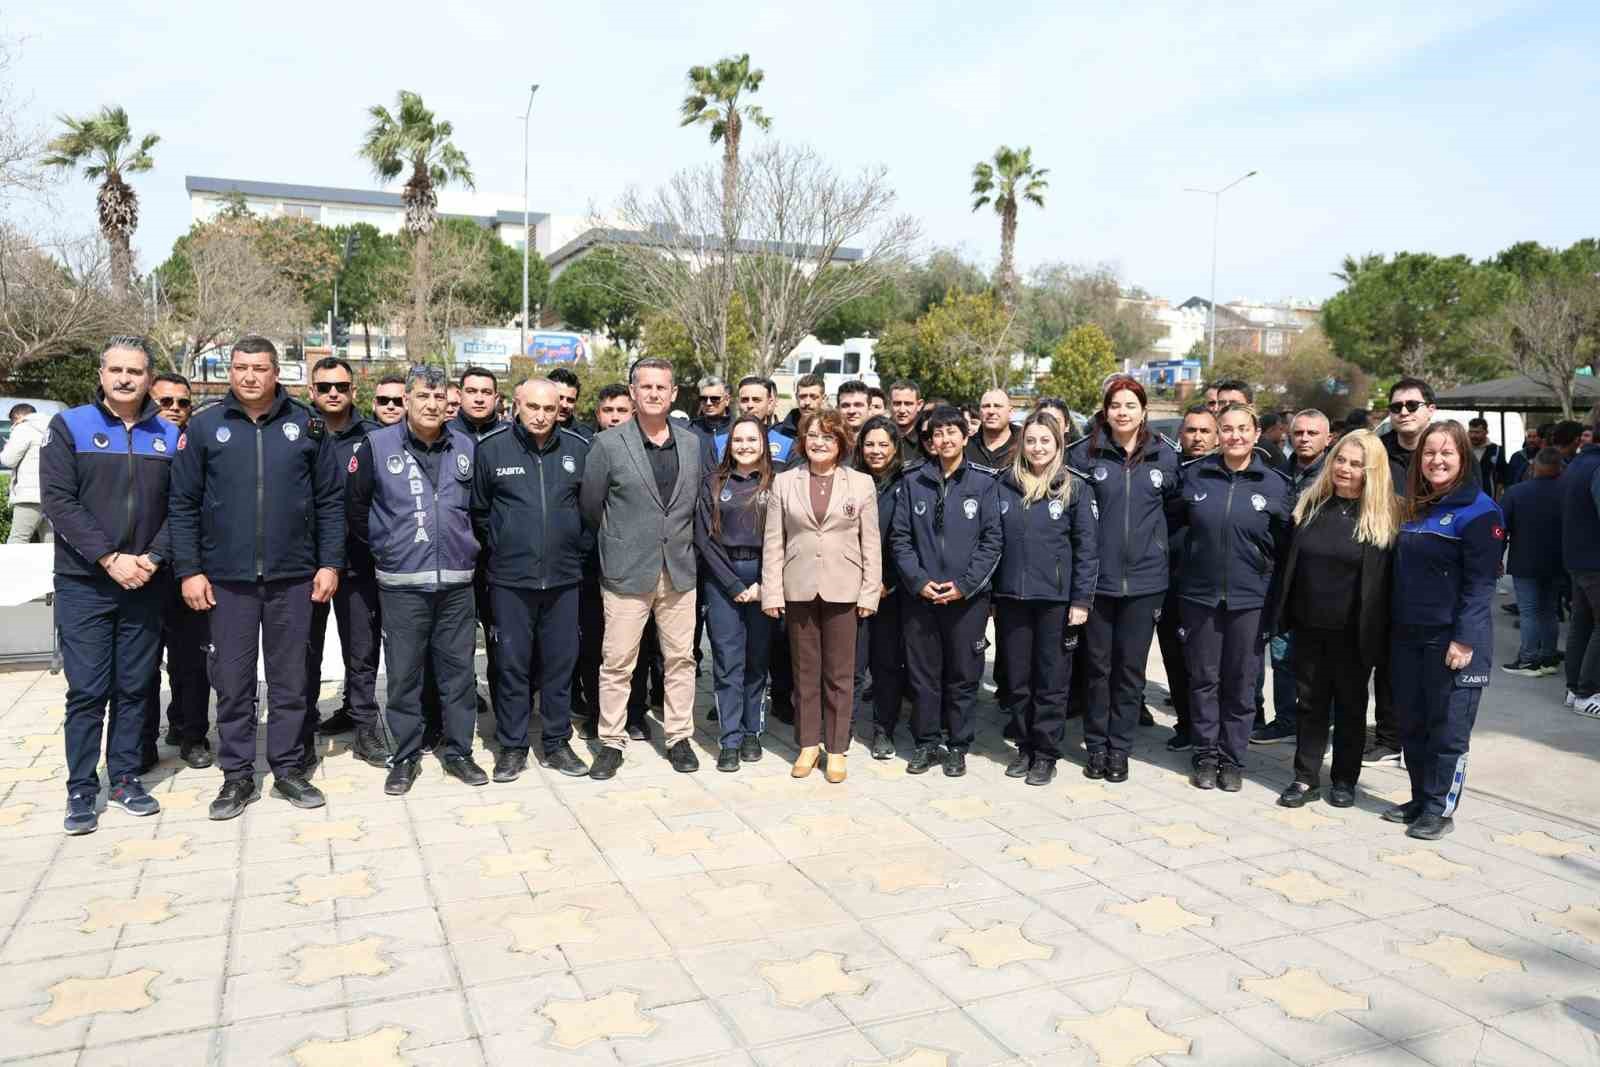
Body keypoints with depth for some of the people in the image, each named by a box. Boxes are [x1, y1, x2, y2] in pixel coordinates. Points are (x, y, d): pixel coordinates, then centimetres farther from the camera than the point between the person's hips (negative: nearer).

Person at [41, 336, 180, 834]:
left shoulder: (168, 435, 6)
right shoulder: (70, 426, -2)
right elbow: (58, 500, -9)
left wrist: (152, 557, -10)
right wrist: (110, 559, -16)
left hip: (144, 584, 3)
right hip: (83, 584, -2)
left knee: (135, 687, 9)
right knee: (87, 690, 0)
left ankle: (125, 777, 21)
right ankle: (81, 789, 11)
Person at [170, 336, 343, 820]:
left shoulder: (307, 425, 3)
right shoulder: (204, 426, 3)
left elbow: (330, 501, 5)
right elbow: (184, 504, 4)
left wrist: (330, 563, -1)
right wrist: (189, 570, -2)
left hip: (293, 577, 0)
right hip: (227, 578, 0)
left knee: (289, 679, 9)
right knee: (232, 681, 7)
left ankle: (289, 769, 21)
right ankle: (237, 775, 19)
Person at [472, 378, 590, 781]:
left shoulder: (579, 449, 1)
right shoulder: (491, 449, -3)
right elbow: (479, 511, 7)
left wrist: (578, 550, 8)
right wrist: (498, 550, 7)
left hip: (563, 577, 2)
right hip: (510, 579, -1)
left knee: (560, 662, 9)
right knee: (511, 663, 5)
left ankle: (556, 742, 22)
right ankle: (511, 746, 18)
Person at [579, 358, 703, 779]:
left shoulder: (692, 443, 6)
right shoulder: (608, 444, -5)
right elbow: (589, 507, 2)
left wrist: (680, 543, 13)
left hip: (679, 571, 3)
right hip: (627, 572, -3)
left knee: (680, 659, 9)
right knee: (617, 662, 2)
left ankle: (679, 737, 23)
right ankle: (611, 742, 16)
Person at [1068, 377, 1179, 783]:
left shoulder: (1164, 456, 4)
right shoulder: (1084, 453, -1)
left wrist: (1158, 543, 11)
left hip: (1144, 579, 1)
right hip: (1097, 578, -1)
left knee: (1131, 667, 7)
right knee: (1097, 665, 7)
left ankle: (1119, 747, 20)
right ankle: (1096, 745, 20)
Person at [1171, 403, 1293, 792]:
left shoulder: (1275, 484, -1)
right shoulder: (1195, 475, 0)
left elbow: (1285, 545, 6)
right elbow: (1172, 520, 11)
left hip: (1249, 600, 0)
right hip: (1199, 595, 1)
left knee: (1240, 681, 7)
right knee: (1204, 678, 7)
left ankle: (1233, 758, 20)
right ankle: (1205, 755, 19)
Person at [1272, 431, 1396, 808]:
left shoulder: (1384, 515, -8)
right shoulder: (1309, 503, 4)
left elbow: (1386, 577, -8)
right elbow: (1289, 561, 9)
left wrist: (1379, 631, -11)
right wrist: (1283, 613, 5)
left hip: (1353, 631, -3)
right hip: (1308, 625, 3)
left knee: (1350, 705, 11)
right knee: (1310, 702, 11)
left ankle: (1345, 780, 24)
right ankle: (1306, 778, 19)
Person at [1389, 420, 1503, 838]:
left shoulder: (1478, 509, -9)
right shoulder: (1413, 509, 13)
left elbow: (1480, 581, -14)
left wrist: (1465, 639, -19)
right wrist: (1394, 628, 15)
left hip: (1452, 639, -7)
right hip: (1408, 635, 7)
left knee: (1448, 728, 2)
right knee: (1411, 723, 13)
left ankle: (1440, 809, 12)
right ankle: (1420, 799, 26)